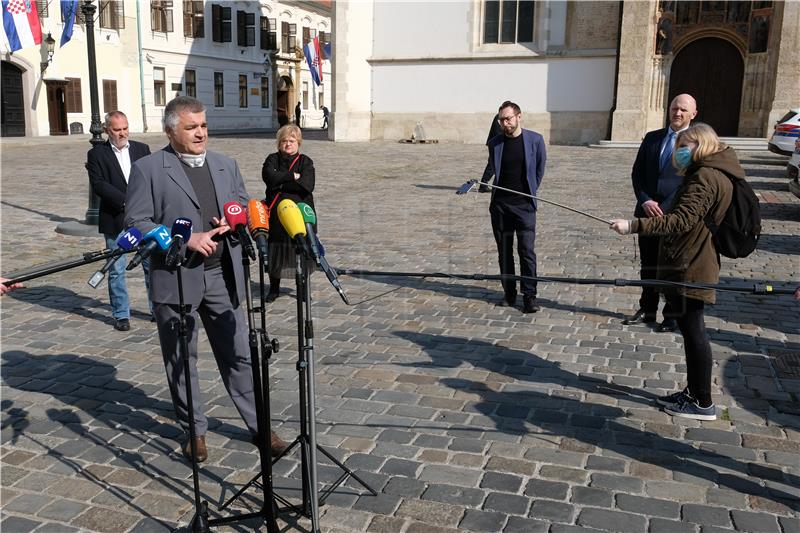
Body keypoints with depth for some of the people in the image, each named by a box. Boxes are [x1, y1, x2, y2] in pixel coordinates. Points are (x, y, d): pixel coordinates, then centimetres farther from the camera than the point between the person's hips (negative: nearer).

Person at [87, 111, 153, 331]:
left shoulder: (142, 149, 9)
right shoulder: (97, 154, 1)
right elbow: (98, 185, -9)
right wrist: (126, 201, -17)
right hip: (115, 220, -2)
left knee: (152, 265, 7)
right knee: (116, 269, 4)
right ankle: (121, 314, 15)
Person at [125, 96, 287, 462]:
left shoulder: (226, 165, 12)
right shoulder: (148, 168, -3)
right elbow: (135, 222, -8)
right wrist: (185, 240, -18)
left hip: (223, 277, 3)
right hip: (176, 278, -3)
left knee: (239, 354, 8)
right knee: (181, 360, 9)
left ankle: (258, 425, 20)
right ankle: (194, 430, 25)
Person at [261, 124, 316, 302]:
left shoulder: (305, 161, 5)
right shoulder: (272, 159, 9)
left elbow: (307, 185, -12)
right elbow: (269, 177, -12)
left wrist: (280, 184, -9)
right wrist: (292, 176, -10)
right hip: (276, 213, 1)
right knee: (275, 251, 4)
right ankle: (274, 288, 19)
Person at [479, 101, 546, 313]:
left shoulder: (535, 140, -1)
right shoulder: (495, 143, 4)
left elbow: (540, 168, 10)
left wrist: (531, 191, 11)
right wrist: (482, 186, 9)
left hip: (524, 205, -2)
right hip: (500, 204, 3)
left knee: (527, 250, -7)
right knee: (504, 252, 8)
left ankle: (529, 296, 0)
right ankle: (509, 293, 18)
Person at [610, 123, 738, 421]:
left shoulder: (705, 176, -17)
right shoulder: (717, 173, 16)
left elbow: (682, 220, -28)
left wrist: (635, 226, -33)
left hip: (689, 269, -10)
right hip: (693, 264, 10)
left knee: (693, 331, -1)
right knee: (692, 331, 17)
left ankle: (702, 404, 9)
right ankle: (694, 392, 29)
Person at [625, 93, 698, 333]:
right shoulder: (651, 138, 10)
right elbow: (637, 173, 9)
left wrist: (663, 208, -15)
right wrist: (645, 201, -7)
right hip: (648, 213, 4)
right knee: (648, 266, 13)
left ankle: (672, 315, 19)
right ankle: (647, 310, 25)